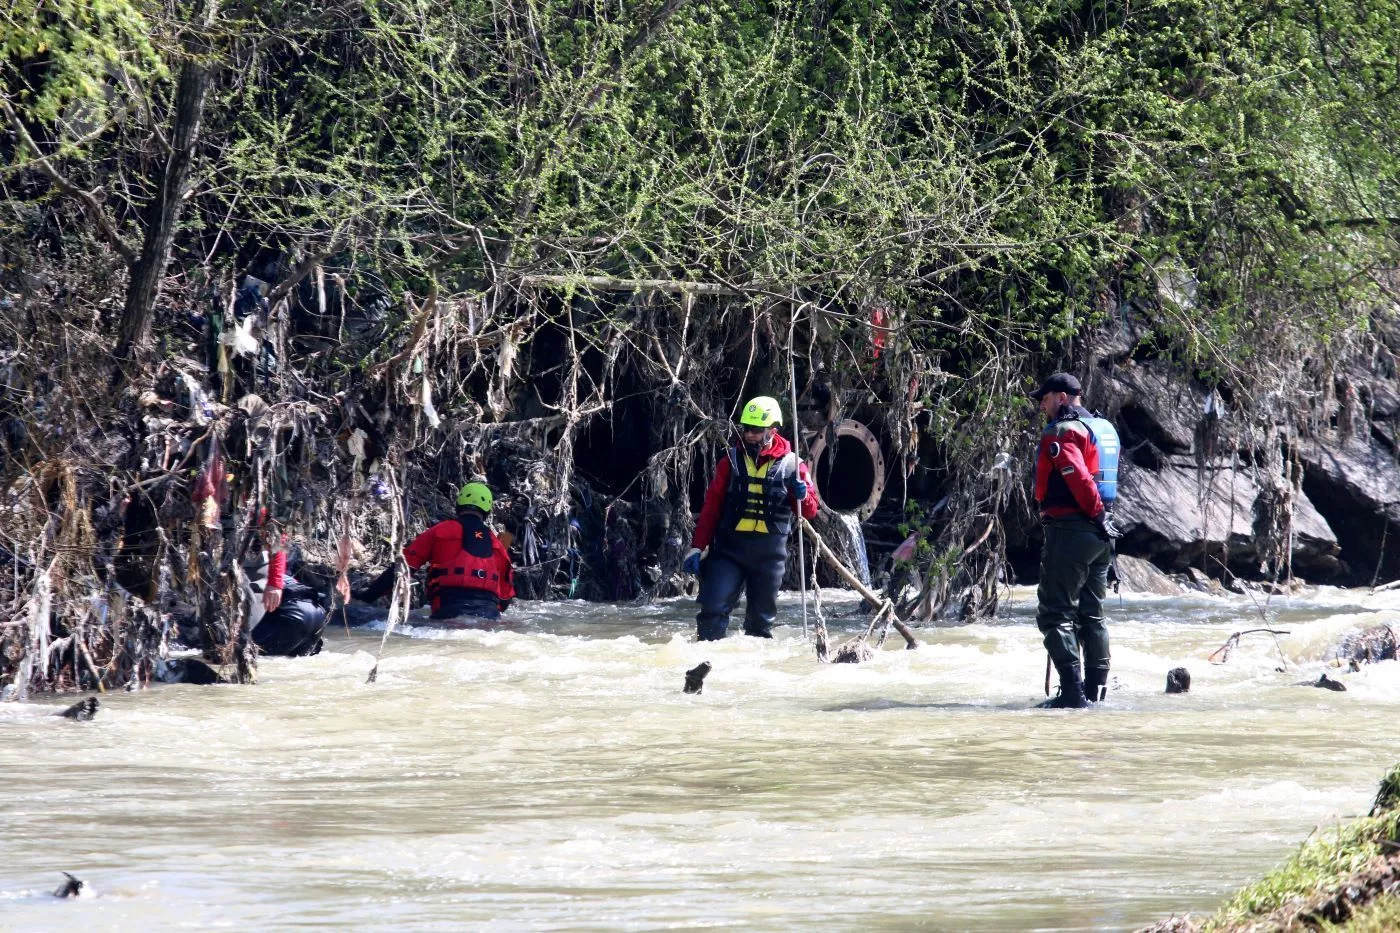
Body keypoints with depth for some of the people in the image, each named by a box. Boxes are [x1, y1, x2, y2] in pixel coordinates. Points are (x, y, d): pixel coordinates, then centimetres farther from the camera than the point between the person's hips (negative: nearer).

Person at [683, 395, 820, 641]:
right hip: (729, 548, 0)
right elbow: (712, 507, 7)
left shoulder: (790, 465, 4)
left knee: (761, 620, 6)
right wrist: (697, 547, 1)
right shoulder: (732, 460, 5)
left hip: (769, 554, 0)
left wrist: (803, 496, -15)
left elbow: (810, 511, 9)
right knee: (713, 610, -14)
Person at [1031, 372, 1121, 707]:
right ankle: (1096, 689, 17)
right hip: (1101, 534, 9)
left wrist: (1097, 515, -14)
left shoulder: (1062, 432, -12)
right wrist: (1102, 518, 10)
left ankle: (1073, 691, -15)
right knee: (1091, 614, 16)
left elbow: (1079, 479, -23)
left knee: (1055, 614, -7)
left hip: (1069, 529, -9)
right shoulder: (1105, 428, 17)